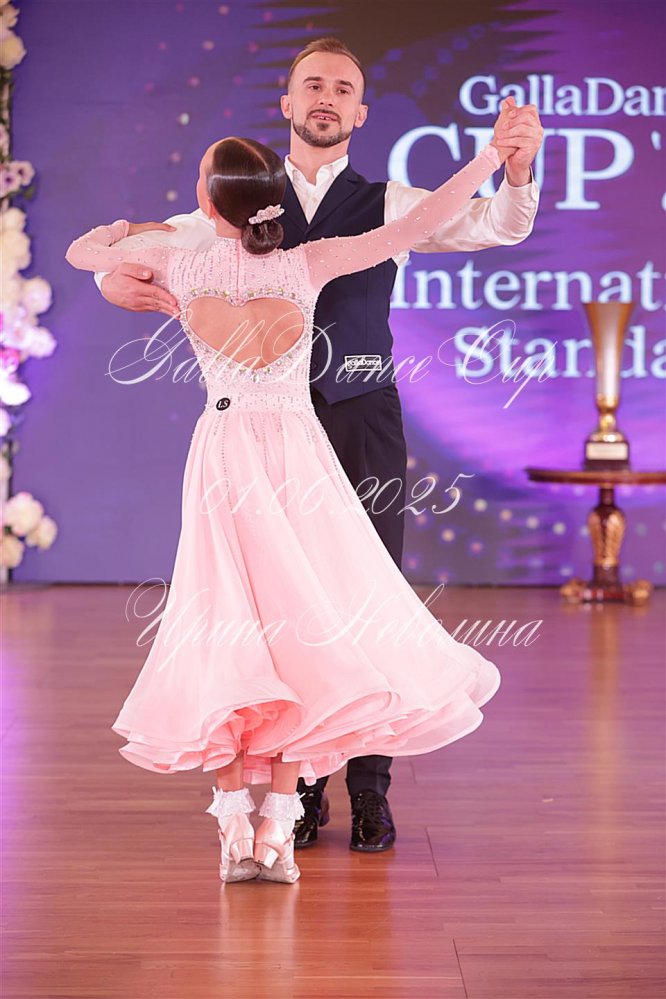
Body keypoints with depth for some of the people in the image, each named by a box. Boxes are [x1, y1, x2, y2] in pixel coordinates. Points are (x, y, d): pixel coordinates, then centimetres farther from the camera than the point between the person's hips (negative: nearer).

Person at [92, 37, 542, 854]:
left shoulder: (388, 206, 4)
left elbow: (496, 226, -7)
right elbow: (156, 244, 5)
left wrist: (517, 167, -29)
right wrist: (117, 273, -20)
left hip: (364, 423, -1)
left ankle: (370, 788, 9)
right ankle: (300, 787, 13)